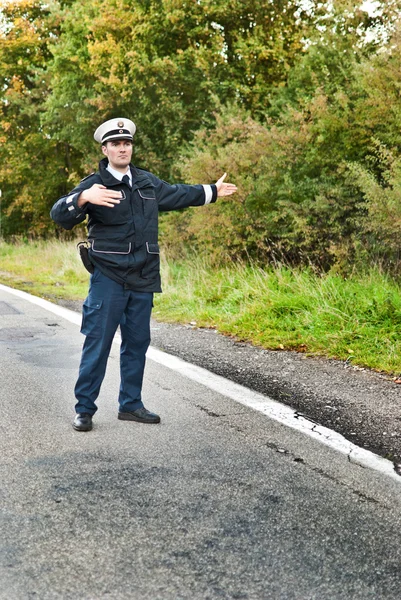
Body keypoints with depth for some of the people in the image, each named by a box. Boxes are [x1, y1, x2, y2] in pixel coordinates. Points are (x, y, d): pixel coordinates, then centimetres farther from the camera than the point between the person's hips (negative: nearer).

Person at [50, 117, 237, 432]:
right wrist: (83, 198, -41)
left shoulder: (148, 182, 11)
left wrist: (212, 191, 41)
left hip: (143, 279, 6)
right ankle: (84, 409, 3)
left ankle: (131, 404, 23)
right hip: (108, 278, -6)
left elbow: (177, 194, 31)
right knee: (98, 343, -5)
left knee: (137, 342, 11)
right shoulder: (94, 185, -8)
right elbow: (60, 214, -21)